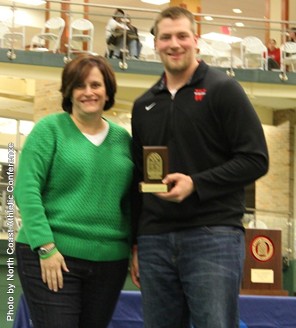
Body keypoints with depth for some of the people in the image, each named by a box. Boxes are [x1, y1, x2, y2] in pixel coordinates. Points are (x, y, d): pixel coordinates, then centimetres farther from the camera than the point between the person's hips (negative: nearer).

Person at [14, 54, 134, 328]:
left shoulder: (123, 138, 12)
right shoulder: (50, 129, -1)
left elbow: (131, 202, 15)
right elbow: (26, 190, -8)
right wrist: (45, 247, -15)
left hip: (109, 261, 4)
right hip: (52, 255, -4)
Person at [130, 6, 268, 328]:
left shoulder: (223, 89, 0)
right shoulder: (143, 105, 16)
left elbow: (256, 159, -6)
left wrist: (196, 184, -16)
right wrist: (134, 242, 16)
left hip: (213, 236, -5)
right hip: (154, 241, 5)